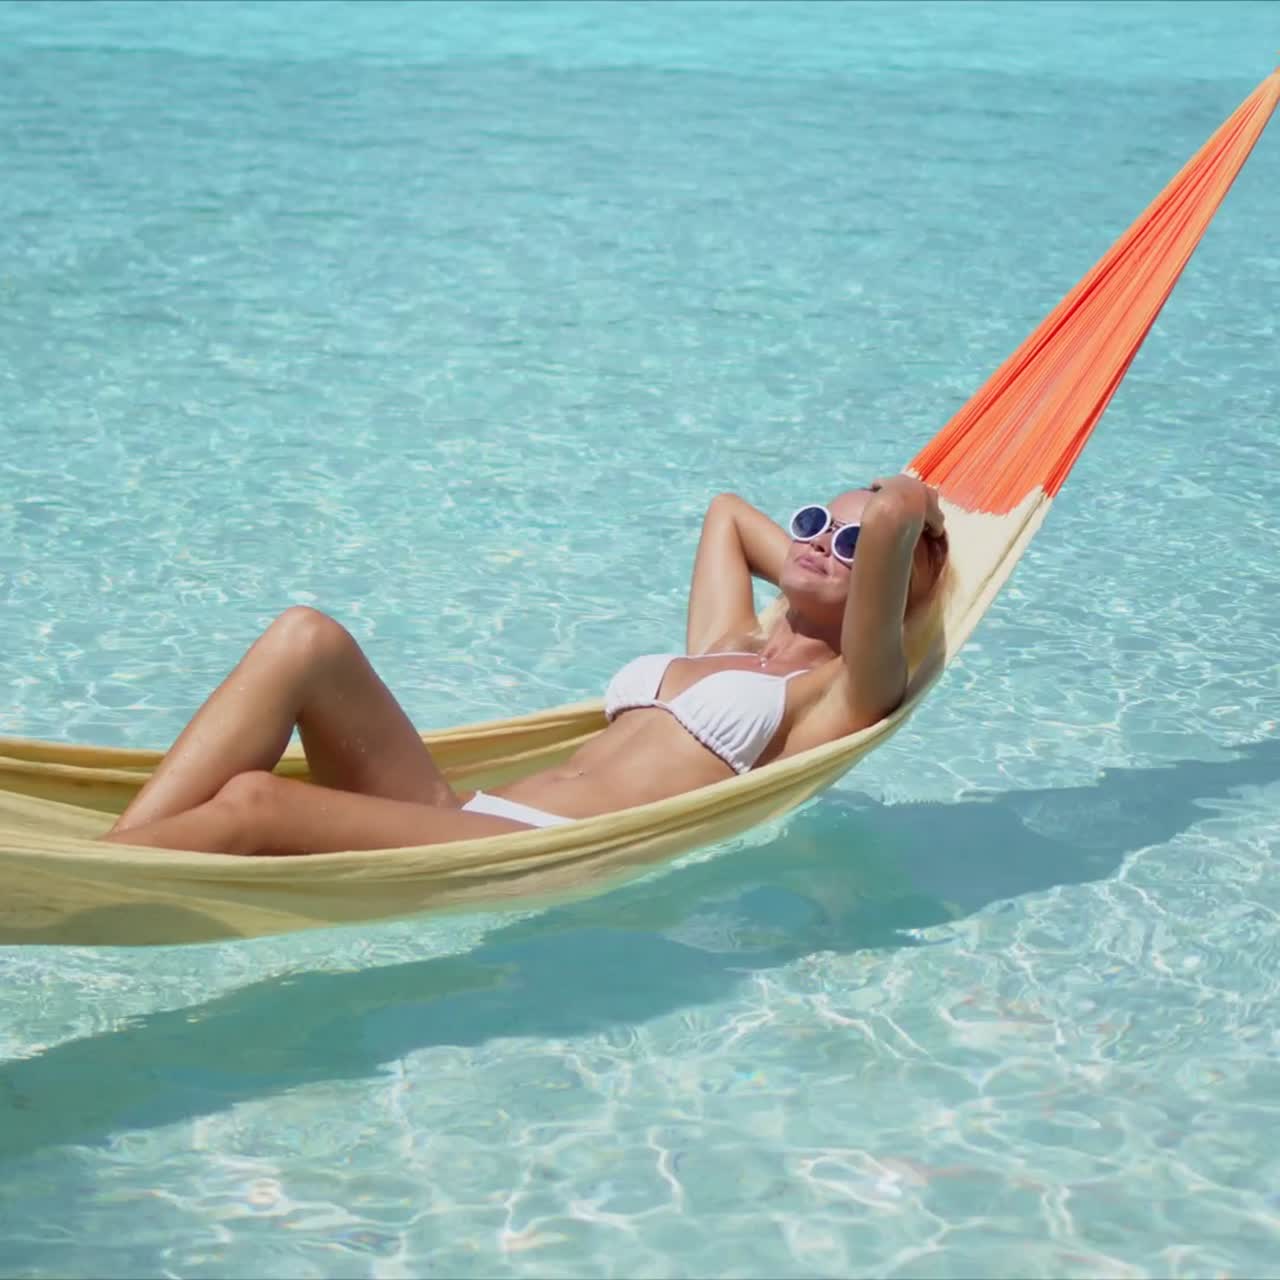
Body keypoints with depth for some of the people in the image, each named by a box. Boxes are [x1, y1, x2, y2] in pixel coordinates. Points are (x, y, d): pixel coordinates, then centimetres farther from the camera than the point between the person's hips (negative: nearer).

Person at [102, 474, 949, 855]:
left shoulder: (844, 690, 6)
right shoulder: (725, 644, 30)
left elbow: (896, 515, -10)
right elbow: (727, 510, 49)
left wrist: (900, 511, 12)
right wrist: (798, 569, 38)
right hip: (473, 820, 8)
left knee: (252, 803, -28)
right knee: (307, 639, -14)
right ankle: (112, 856, -24)